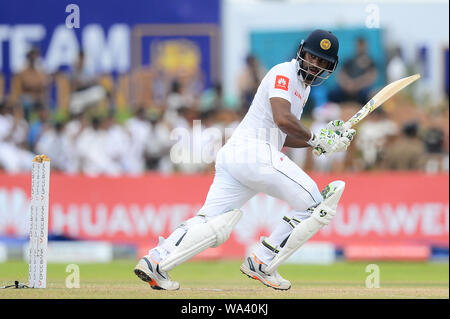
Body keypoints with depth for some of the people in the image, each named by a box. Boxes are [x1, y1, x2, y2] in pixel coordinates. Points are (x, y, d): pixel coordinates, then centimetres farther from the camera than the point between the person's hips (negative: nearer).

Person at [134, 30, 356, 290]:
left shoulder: (303, 87, 27)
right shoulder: (283, 73, -4)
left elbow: (285, 136, 29)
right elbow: (282, 119, -20)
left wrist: (326, 140, 18)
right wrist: (315, 139, -8)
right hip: (256, 153, -10)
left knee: (214, 225, 1)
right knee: (314, 205, -2)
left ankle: (156, 261, -14)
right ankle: (262, 265, 0)